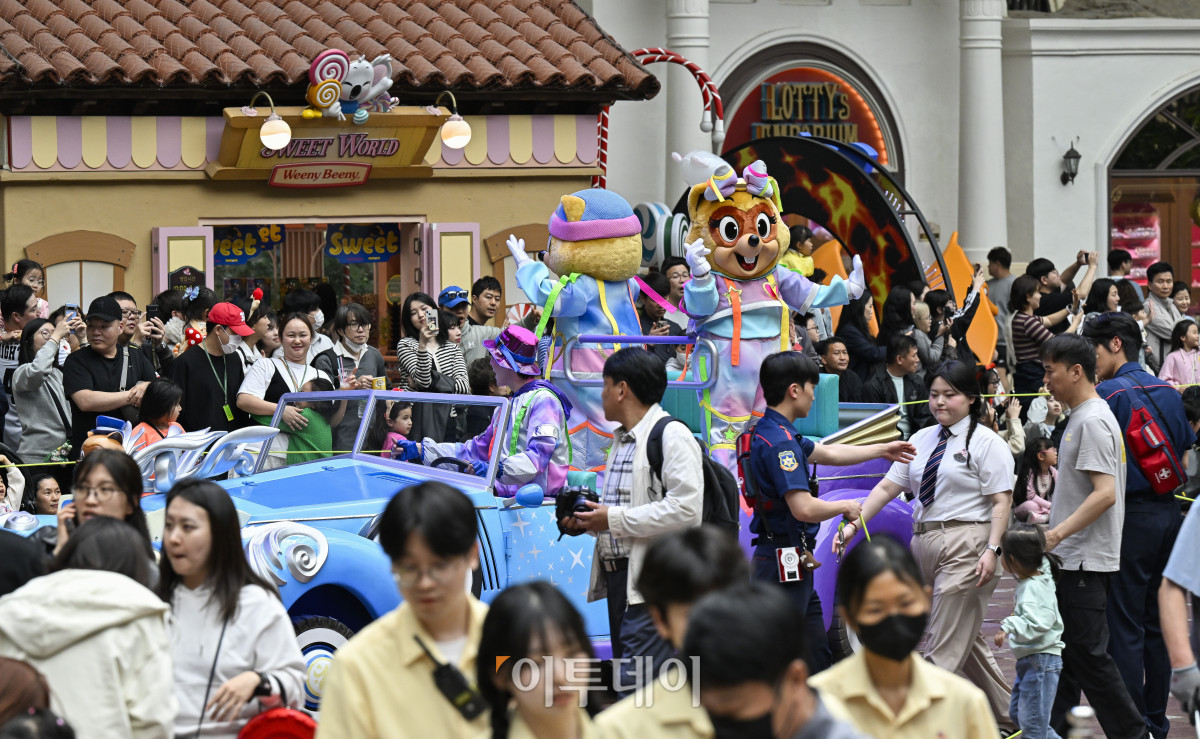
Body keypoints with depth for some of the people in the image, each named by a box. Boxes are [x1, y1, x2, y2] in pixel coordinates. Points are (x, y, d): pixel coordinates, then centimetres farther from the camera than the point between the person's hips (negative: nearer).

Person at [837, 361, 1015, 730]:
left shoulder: (986, 443, -4)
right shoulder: (922, 440, 15)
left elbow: (1001, 502, -10)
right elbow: (887, 487, 11)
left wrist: (992, 550, -20)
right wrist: (854, 524, 0)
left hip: (966, 545, -8)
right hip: (925, 544, 8)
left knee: (946, 649, -8)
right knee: (966, 643, 15)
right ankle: (1006, 716, 25)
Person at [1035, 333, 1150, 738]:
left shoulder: (1093, 421, -16)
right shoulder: (1079, 418, 16)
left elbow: (1106, 493, -25)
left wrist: (1058, 533, -26)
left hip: (1086, 560, -10)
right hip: (1072, 558, 10)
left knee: (1087, 653, -8)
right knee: (1061, 654, 12)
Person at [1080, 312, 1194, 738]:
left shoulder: (1108, 394, -11)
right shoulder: (1169, 393, 11)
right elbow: (1183, 458, 15)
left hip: (1129, 518, -7)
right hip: (1169, 513, 7)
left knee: (1124, 626, -3)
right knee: (1156, 623, 13)